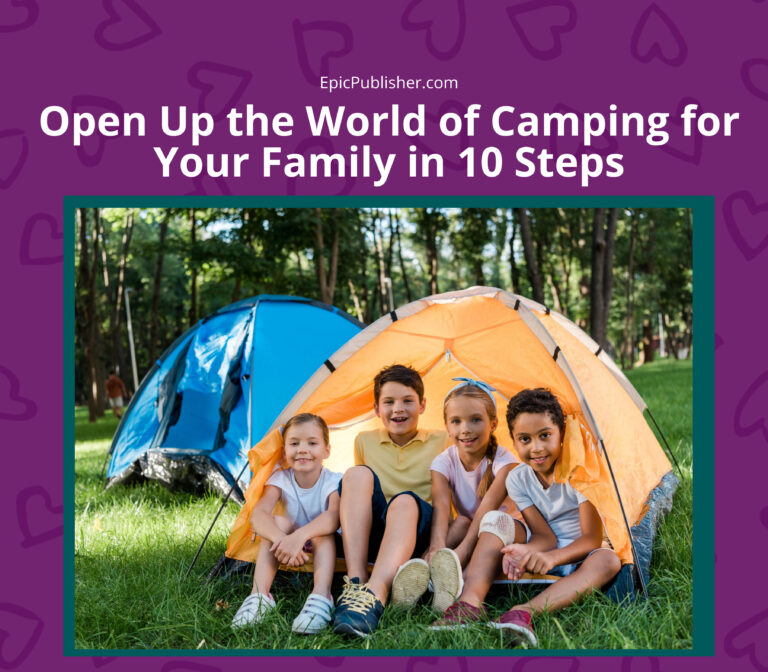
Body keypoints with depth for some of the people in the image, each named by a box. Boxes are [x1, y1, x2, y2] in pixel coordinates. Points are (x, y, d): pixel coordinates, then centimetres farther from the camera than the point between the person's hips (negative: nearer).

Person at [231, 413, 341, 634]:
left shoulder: (333, 482, -17)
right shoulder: (280, 479, -11)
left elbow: (335, 516, -39)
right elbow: (258, 514, -29)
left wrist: (300, 536, -57)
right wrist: (281, 538, -51)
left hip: (324, 549, -2)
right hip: (289, 555, 2)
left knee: (324, 530, -33)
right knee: (279, 522, -27)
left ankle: (321, 597, -49)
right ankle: (259, 595, -37)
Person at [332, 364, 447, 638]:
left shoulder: (441, 442, 11)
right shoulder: (365, 441, 16)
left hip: (418, 534, -2)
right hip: (371, 535, 2)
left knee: (405, 500, -35)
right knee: (357, 473, -25)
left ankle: (374, 595, -54)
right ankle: (356, 583, -39)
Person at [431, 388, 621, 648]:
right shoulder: (518, 479, -5)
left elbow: (592, 538, -22)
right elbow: (545, 536, -9)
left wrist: (552, 557, -41)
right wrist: (524, 551, -35)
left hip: (576, 559, -3)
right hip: (540, 554, 3)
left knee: (608, 560, -36)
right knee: (496, 520, -19)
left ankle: (524, 612, -51)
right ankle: (470, 603, -39)